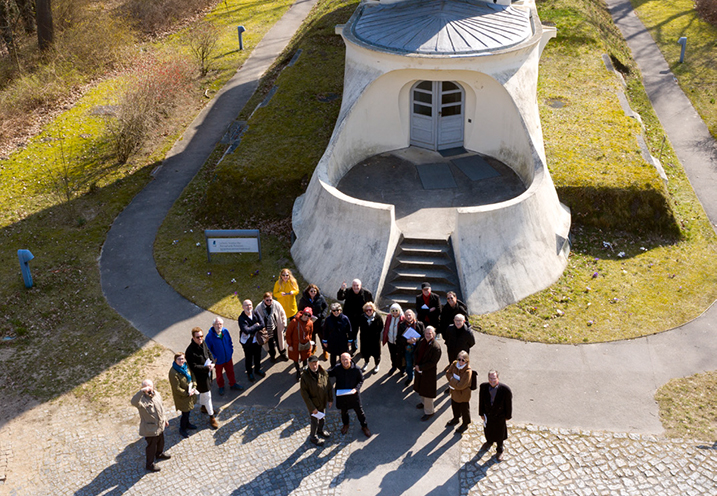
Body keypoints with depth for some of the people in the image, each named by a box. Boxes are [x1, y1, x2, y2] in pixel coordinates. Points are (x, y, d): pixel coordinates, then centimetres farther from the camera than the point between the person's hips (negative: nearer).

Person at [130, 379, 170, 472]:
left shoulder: (157, 394, -5)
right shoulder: (142, 399, -29)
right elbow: (133, 402, -55)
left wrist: (164, 419, 19)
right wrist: (142, 391, -64)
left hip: (160, 425, 7)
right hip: (150, 429, -7)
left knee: (161, 441, 30)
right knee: (151, 446, 10)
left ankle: (159, 454, 58)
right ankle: (149, 464, 31)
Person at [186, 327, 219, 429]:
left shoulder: (203, 343, -7)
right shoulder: (190, 351, -30)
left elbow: (209, 353, 8)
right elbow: (194, 367, -26)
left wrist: (212, 362, -10)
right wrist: (207, 368, -27)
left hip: (207, 373, 7)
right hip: (200, 376, -7)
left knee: (203, 392, 30)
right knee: (207, 395, 3)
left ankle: (203, 407, 55)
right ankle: (211, 417, 17)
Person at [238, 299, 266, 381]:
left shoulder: (256, 314, -11)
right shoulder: (241, 318, -23)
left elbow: (262, 324, -20)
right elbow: (246, 330, -34)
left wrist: (252, 329, -25)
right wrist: (256, 326, -23)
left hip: (257, 340, 4)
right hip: (247, 342, -4)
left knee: (258, 356, 23)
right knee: (248, 358, 15)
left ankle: (258, 369, 48)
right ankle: (249, 373, 37)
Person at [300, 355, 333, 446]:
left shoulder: (324, 373, -14)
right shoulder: (305, 376, -27)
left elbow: (328, 386, 1)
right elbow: (304, 394, -22)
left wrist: (330, 399, 6)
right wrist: (312, 408, -21)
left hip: (323, 401, 5)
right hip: (313, 403, -5)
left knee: (322, 417, 27)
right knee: (315, 421, 13)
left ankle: (320, 430, 56)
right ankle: (313, 436, 39)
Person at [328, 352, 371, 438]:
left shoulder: (356, 369, -19)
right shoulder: (337, 368, -16)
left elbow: (361, 380, -5)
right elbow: (328, 374, -3)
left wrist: (356, 388, -20)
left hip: (353, 393, -2)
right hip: (341, 394, 2)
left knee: (359, 410, 12)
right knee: (344, 411, 23)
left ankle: (364, 426, 36)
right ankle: (345, 424, 52)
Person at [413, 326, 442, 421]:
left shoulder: (436, 347, -27)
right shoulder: (421, 341, -6)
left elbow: (432, 363, -24)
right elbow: (417, 353, 7)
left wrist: (420, 367, -21)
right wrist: (417, 365, -7)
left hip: (429, 373, -7)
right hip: (419, 370, 7)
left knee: (427, 392, 6)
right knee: (420, 388, 27)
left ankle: (429, 412, 24)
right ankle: (423, 402, 53)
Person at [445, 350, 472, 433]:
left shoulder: (468, 372, -33)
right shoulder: (454, 364, -13)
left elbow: (460, 386, -33)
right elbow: (448, 373, 1)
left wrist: (452, 380, -21)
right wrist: (454, 380, -16)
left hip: (463, 395, -7)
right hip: (454, 392, 7)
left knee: (464, 409, 16)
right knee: (454, 406, 29)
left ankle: (465, 424, 37)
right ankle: (456, 418, 55)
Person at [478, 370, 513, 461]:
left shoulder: (505, 390, -30)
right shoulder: (483, 387, -22)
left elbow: (508, 404, -14)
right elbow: (481, 401, -7)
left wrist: (507, 416, -3)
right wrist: (482, 413, 1)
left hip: (499, 416, -2)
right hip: (487, 414, 2)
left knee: (499, 433, 21)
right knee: (488, 430, 29)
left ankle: (499, 451, 50)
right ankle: (489, 442, 64)